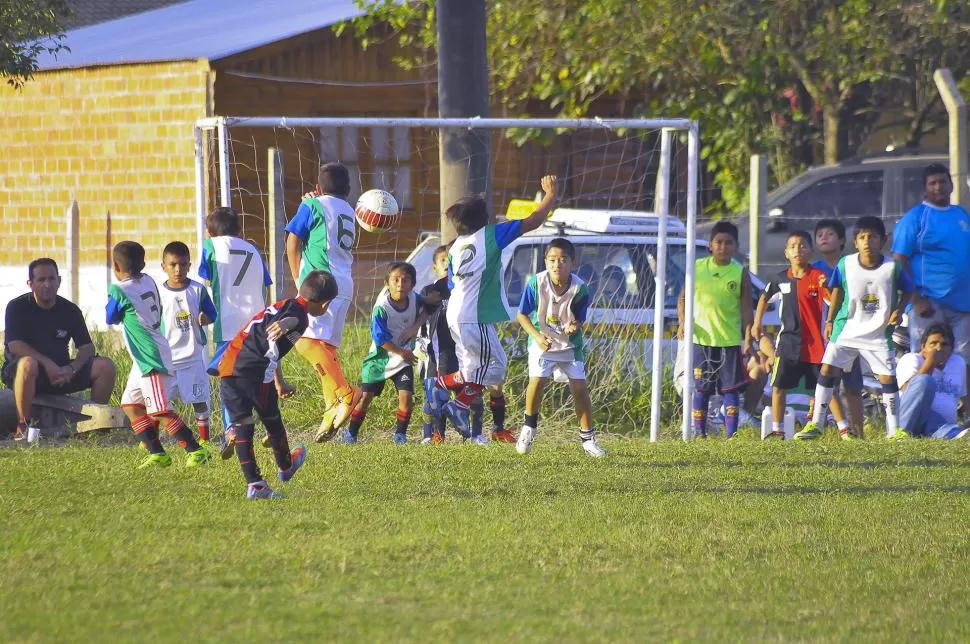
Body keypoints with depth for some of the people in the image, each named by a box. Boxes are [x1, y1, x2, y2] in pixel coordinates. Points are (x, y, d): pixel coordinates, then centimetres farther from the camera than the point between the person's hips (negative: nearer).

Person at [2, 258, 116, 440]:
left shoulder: (70, 310, 4)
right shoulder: (17, 307, -7)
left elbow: (87, 347, 2)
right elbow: (15, 345, -18)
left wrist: (72, 368, -19)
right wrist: (47, 363, -28)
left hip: (60, 372, 4)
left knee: (105, 366, -11)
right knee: (28, 364, -41)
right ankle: (22, 426, -31)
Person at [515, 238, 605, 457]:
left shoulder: (580, 289, -20)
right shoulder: (536, 283, -19)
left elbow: (579, 320, -9)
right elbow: (522, 315, -9)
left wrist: (574, 327, -32)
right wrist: (536, 336, -23)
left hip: (570, 343, 1)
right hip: (542, 340, -1)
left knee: (579, 387, -4)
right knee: (537, 380, -18)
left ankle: (588, 439, 8)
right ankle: (529, 429, 5)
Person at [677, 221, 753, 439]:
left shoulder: (740, 273, 0)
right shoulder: (697, 268, 3)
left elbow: (746, 308, 0)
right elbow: (683, 298, 8)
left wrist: (748, 339, -7)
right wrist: (683, 323, -9)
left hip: (731, 340, -1)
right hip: (702, 339, 1)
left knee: (731, 388, 0)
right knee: (701, 390, 4)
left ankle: (731, 435, 3)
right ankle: (699, 434, 10)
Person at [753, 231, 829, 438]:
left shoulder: (818, 277, -7)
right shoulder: (781, 279, 4)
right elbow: (765, 297, 23)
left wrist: (826, 287, -36)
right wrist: (756, 324, 21)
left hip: (814, 343, -3)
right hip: (788, 342, 3)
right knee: (779, 387, 1)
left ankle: (844, 427, 5)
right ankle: (776, 429, 9)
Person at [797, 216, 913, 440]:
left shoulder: (892, 267, -10)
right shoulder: (846, 264, -7)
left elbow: (907, 291, 6)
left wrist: (898, 311, -9)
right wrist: (830, 321, 9)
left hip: (879, 333, -1)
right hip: (846, 330, 1)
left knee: (888, 377, -3)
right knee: (827, 369, -5)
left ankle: (894, 429, 9)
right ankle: (815, 424, 3)